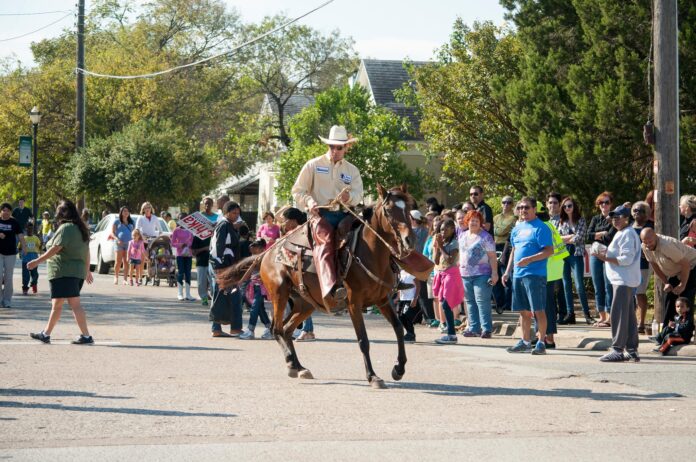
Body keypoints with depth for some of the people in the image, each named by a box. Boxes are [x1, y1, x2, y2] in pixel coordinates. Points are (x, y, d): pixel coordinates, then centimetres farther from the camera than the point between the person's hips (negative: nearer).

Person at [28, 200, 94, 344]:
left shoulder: (66, 228, -12)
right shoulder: (81, 228, 16)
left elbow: (56, 248, -19)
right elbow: (86, 251, 21)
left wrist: (37, 261, -16)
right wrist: (87, 270, 29)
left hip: (64, 272, -10)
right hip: (78, 271, 10)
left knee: (75, 304, -10)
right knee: (56, 304, 15)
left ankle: (86, 336, -12)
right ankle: (46, 334, 22)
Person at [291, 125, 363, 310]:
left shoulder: (352, 170, 20)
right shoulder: (313, 165, 13)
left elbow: (359, 195, 8)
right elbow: (298, 190, 10)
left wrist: (349, 197, -17)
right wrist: (309, 202, -11)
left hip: (343, 214, 4)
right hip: (320, 213, -4)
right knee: (326, 239, -34)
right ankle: (330, 288, -55)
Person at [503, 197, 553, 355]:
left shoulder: (541, 228, -8)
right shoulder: (517, 228, 17)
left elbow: (549, 251, -15)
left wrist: (529, 260, -22)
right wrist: (507, 271, 19)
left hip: (535, 275, -8)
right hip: (518, 275, 8)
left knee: (538, 310, -5)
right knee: (523, 311, 12)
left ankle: (541, 342, -1)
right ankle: (525, 342, 19)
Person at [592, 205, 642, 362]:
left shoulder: (627, 234, -13)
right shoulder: (621, 234, 20)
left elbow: (626, 259, -20)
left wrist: (606, 258, -16)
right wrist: (607, 255, 11)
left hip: (624, 281, -11)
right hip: (621, 280, 11)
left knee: (618, 315, -12)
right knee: (629, 316, 11)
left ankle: (617, 350, -13)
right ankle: (632, 350, 15)